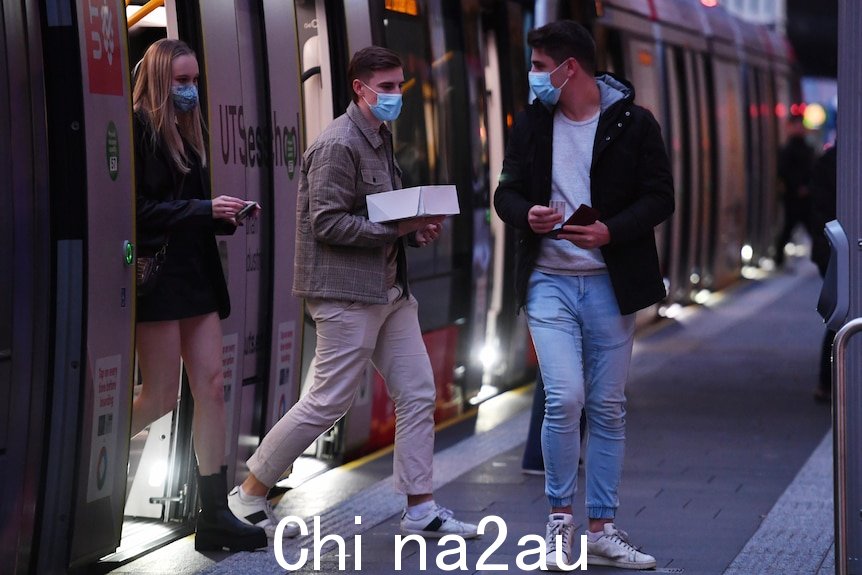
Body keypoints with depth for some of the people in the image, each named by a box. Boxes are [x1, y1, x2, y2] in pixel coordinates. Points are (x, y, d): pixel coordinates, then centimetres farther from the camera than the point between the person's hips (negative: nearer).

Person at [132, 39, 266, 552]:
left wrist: (224, 215, 0)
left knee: (212, 389, 2)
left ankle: (215, 514, 3)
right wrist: (204, 210, -19)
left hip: (197, 274, 8)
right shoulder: (138, 129, -10)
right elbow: (137, 210, -17)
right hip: (158, 276, -8)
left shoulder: (188, 132, 16)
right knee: (162, 399, -4)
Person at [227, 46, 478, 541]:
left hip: (390, 290, 9)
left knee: (418, 394, 5)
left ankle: (422, 510, 10)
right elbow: (327, 223, -19)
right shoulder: (339, 145, -14)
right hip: (347, 291, -9)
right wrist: (396, 228, -21)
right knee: (329, 402, -4)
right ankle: (251, 495, 9)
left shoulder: (381, 139, 16)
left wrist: (416, 229, 4)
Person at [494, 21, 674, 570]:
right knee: (564, 397, -13)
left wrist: (609, 232, -21)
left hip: (609, 285, -1)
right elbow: (507, 191, 11)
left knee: (608, 409, 5)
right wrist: (526, 214, -13)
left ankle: (602, 530, 14)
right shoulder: (533, 122, 6)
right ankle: (560, 516, 6)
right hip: (549, 282, 1)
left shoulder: (633, 123, -4)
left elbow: (660, 198, -5)